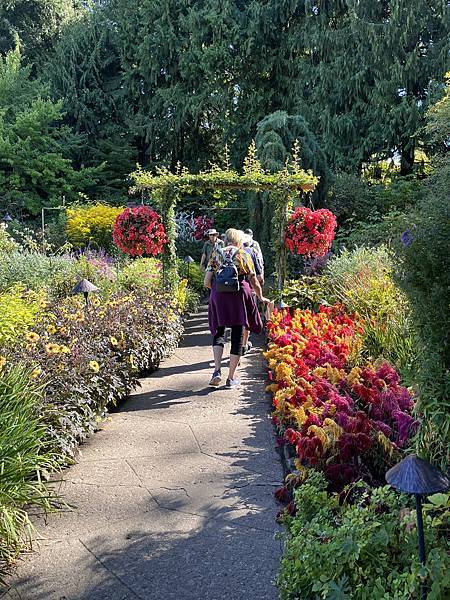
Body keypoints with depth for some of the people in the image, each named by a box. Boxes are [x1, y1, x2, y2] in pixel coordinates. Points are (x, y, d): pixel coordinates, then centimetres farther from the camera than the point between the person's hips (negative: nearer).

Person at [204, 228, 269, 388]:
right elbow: (254, 282, 6)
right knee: (237, 336, 7)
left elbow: (207, 282, 2)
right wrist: (261, 297, 23)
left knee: (219, 332, 15)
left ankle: (217, 370, -5)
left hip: (218, 297, 1)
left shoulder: (216, 254, 7)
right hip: (240, 297, -1)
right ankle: (231, 378, 10)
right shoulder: (244, 255, 5)